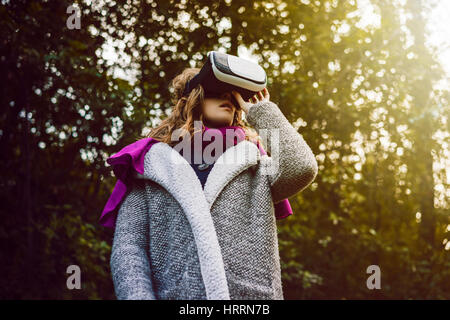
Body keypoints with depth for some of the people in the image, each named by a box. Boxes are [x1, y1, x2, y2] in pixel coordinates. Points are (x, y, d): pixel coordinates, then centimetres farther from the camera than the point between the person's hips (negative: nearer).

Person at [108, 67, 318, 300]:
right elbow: (127, 246, 3)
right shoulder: (155, 167, 12)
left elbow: (301, 169, -4)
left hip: (253, 292, 0)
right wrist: (139, 296, -16)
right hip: (174, 293, 0)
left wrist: (261, 110, 9)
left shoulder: (255, 168, 16)